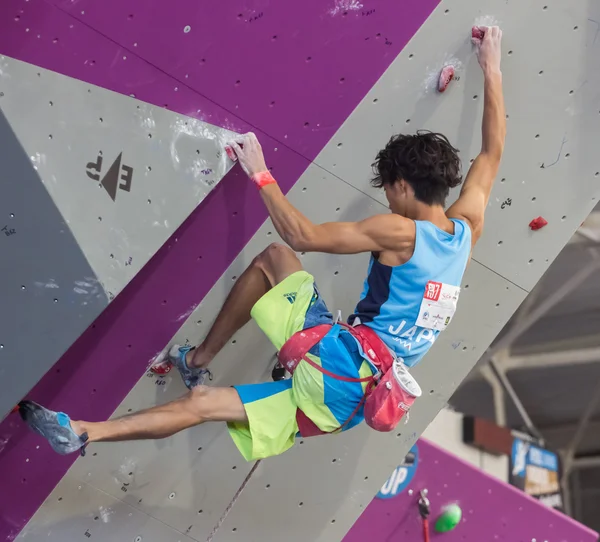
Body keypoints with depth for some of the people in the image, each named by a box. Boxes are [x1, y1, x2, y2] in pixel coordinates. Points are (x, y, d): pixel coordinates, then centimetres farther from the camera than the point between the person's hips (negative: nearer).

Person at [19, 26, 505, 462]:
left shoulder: (401, 232, -11)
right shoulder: (468, 227, 11)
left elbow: (302, 236, -14)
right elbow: (493, 151, 22)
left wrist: (260, 174, -3)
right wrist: (492, 70, 29)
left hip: (336, 362, -8)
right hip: (349, 401, 8)